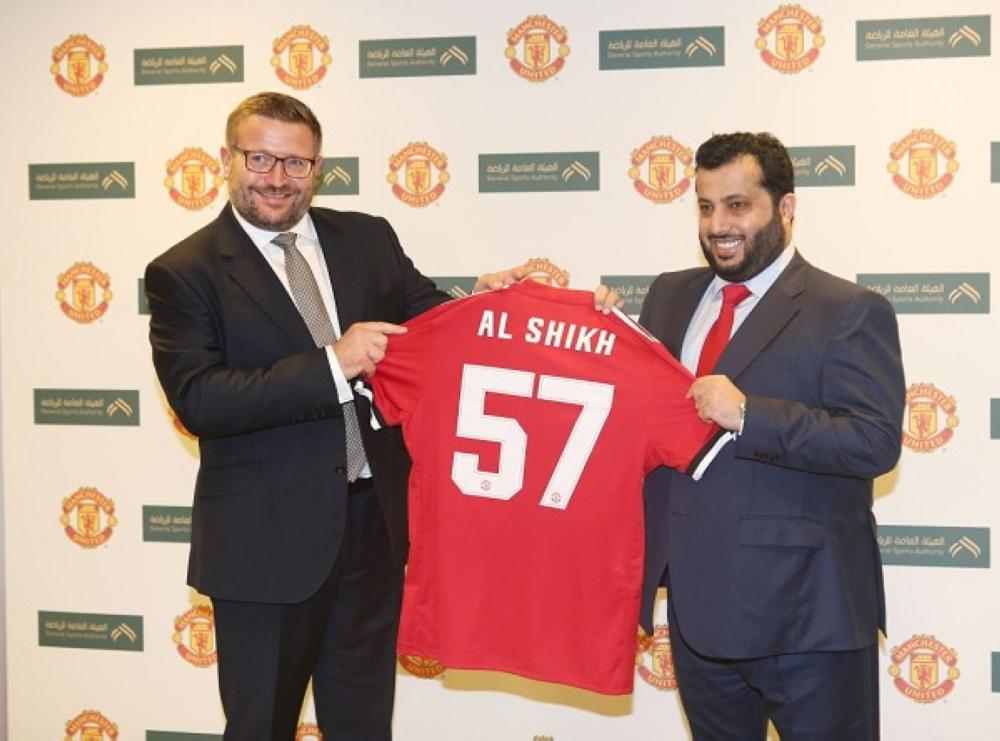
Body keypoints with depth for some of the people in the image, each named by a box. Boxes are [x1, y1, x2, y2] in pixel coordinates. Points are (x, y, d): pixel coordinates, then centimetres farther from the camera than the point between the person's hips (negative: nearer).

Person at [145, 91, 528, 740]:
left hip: (375, 521, 4)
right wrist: (331, 365, -25)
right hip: (265, 540, -4)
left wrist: (482, 300, -14)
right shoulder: (184, 273, -8)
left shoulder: (369, 239, 6)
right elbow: (198, 399, -18)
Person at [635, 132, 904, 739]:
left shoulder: (850, 312, -9)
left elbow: (876, 442, -18)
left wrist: (748, 413, -26)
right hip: (697, 603, 6)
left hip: (805, 615, -5)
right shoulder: (671, 296, 10)